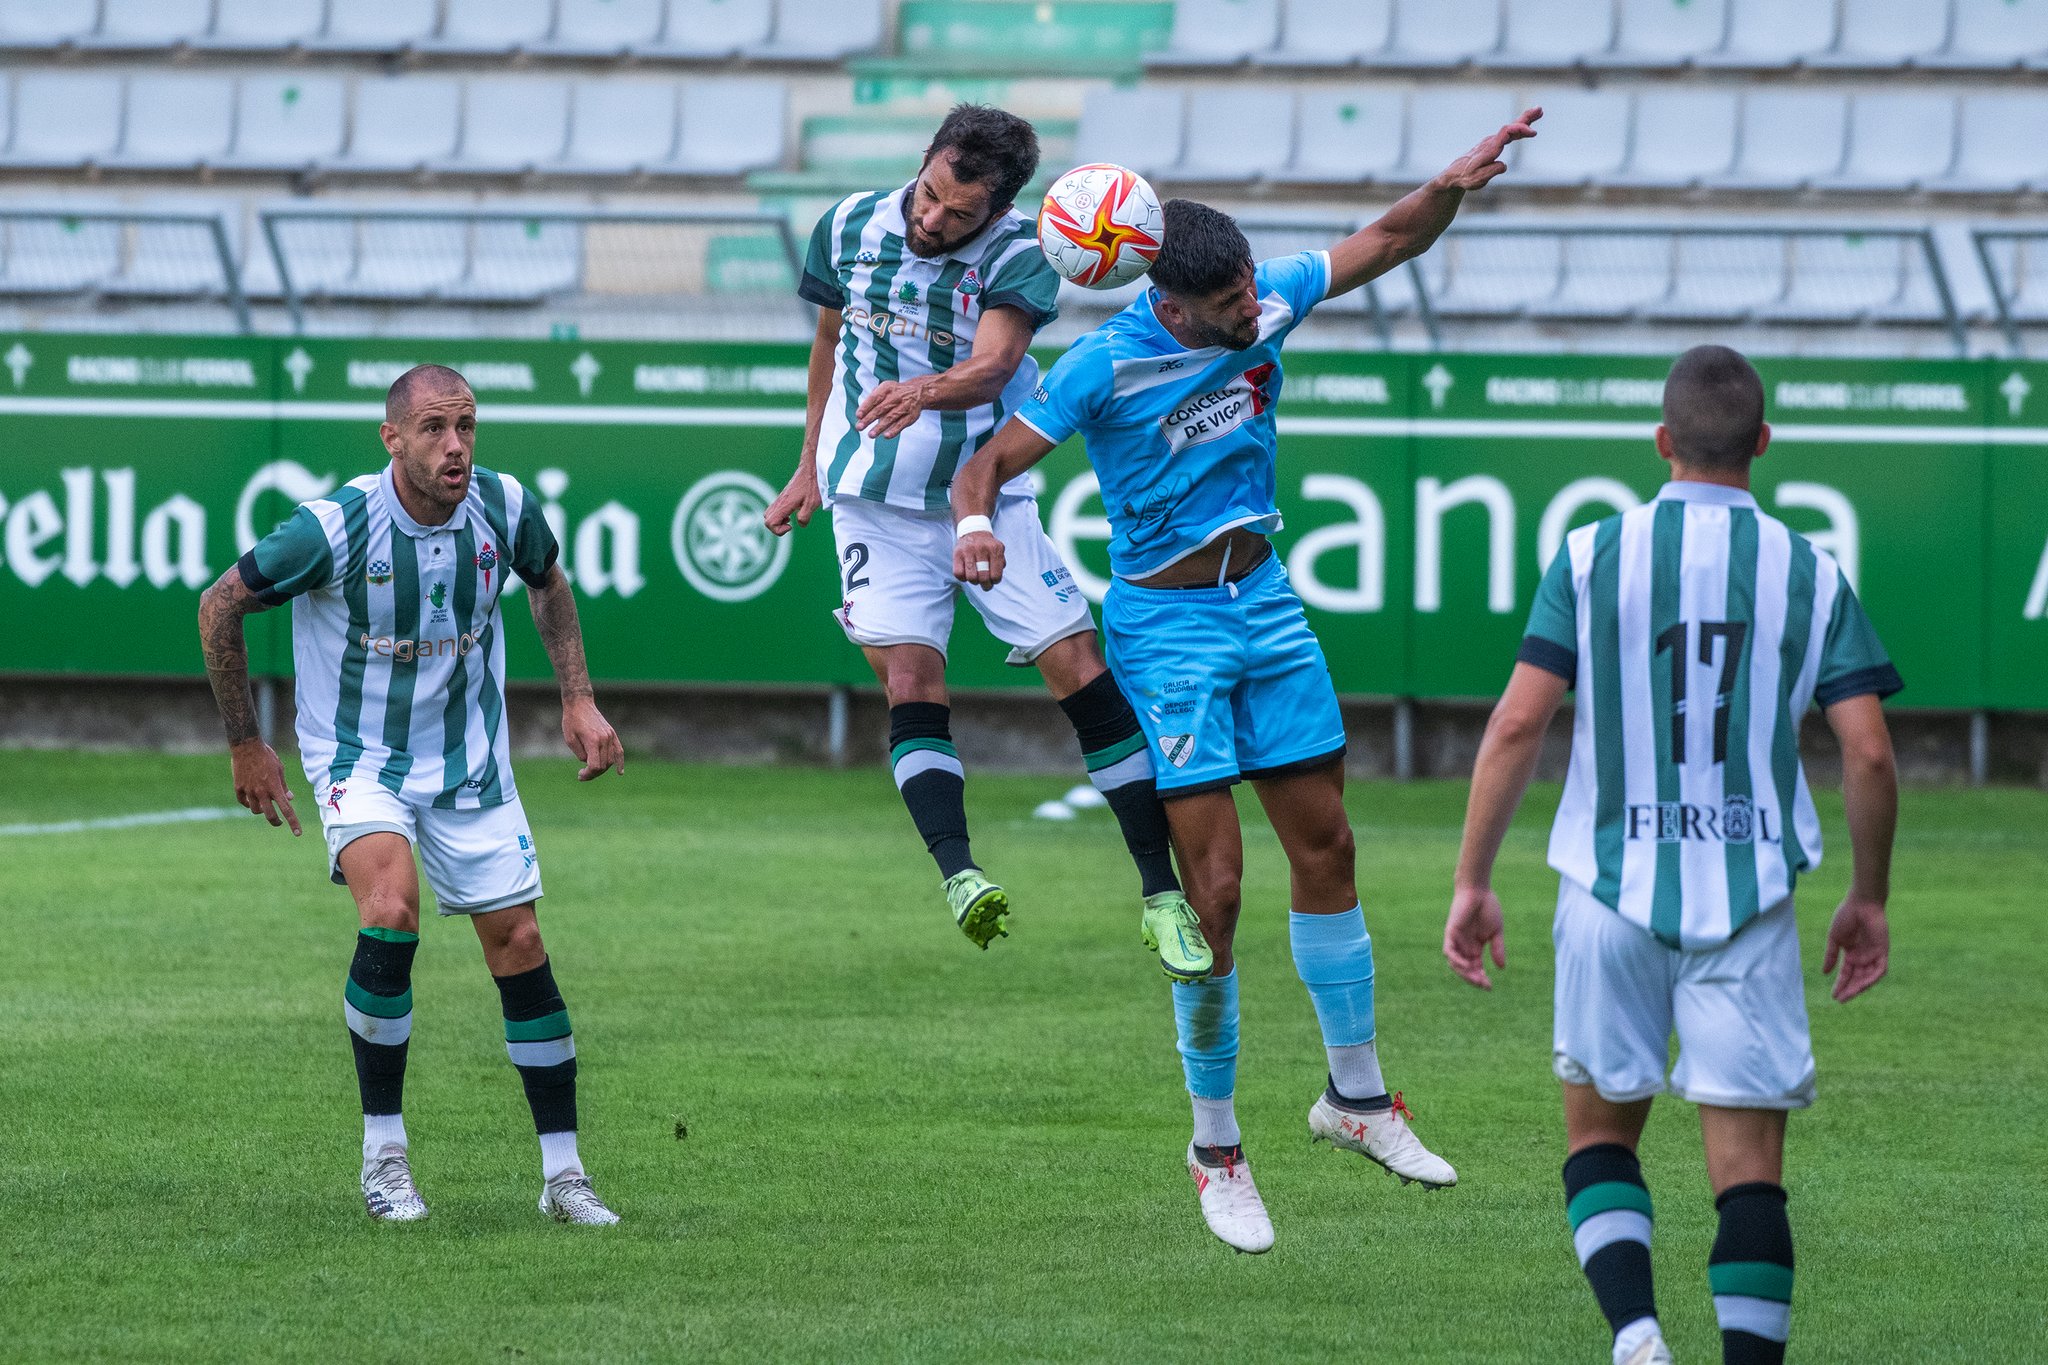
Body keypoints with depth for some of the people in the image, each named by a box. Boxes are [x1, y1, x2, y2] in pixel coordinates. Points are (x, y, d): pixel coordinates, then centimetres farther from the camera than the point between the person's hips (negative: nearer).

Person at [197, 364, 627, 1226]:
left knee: (520, 945, 0)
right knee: (391, 913, -28)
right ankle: (383, 1152, -12)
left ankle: (563, 1176, 13)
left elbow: (547, 582, 14)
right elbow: (221, 606, -8)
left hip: (471, 762, 4)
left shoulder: (504, 508, -11)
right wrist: (245, 745, -3)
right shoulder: (336, 526, -22)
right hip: (361, 759, -4)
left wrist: (578, 700, 6)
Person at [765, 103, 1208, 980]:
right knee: (912, 689, -17)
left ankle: (1162, 897, -1)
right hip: (877, 504, 1)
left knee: (1083, 673, -6)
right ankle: (959, 877, -29)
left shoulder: (1017, 255, -12)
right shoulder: (851, 227, -2)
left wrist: (925, 393, -50)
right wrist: (811, 464, 21)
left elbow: (992, 365, -29)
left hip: (990, 496, -1)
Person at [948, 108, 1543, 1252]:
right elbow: (993, 461, -14)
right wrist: (975, 524, -36)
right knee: (1215, 887, -10)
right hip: (1168, 626, -6)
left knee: (1326, 847, 11)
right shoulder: (1108, 366, -18)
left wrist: (1455, 183, -11)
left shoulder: (1267, 305, -4)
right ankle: (1217, 1149, 2)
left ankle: (1358, 1094, 26)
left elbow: (1387, 242, 7)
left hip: (1265, 603, 6)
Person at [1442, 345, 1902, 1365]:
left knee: (1599, 1132, 15)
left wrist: (1472, 881, 0)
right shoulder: (1812, 575, 0)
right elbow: (1869, 753, -3)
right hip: (1750, 900, 0)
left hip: (1611, 892, 0)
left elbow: (1517, 724, -8)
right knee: (1750, 1171, 3)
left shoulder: (1591, 557, -2)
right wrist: (1868, 898, 10)